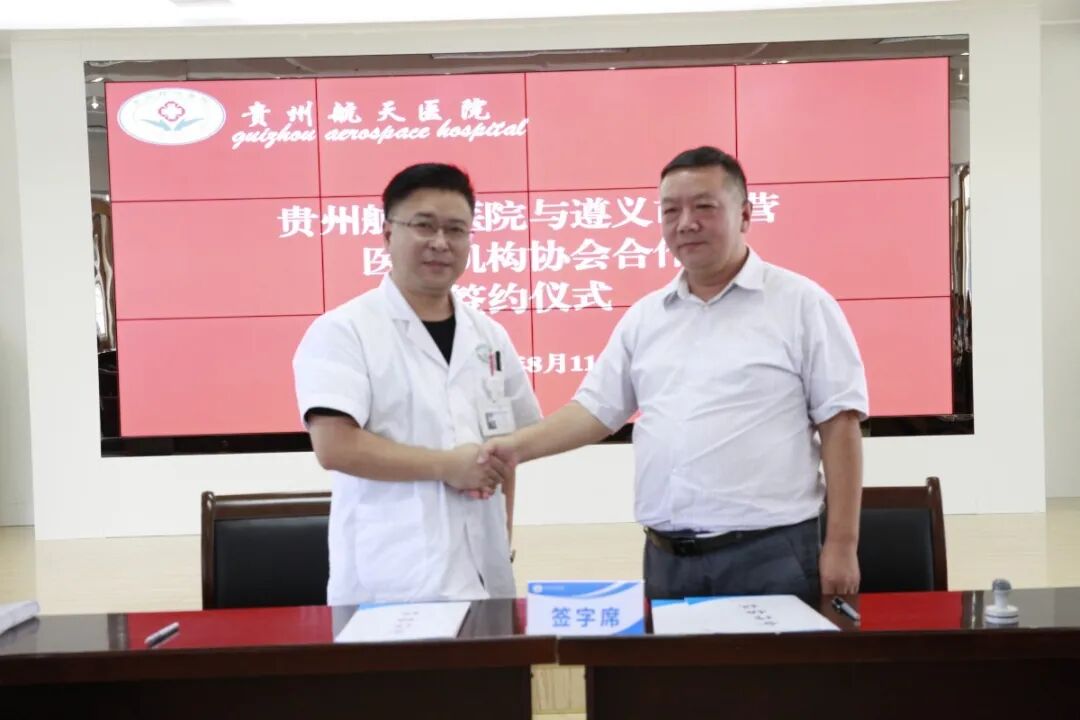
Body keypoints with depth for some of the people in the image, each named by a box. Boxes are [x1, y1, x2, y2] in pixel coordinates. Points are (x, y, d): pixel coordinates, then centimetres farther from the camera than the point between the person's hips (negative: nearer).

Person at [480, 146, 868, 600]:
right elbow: (596, 409, 11)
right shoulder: (643, 316, 11)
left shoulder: (801, 303, -2)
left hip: (768, 552, -4)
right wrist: (519, 446, -5)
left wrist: (841, 545, -8)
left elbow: (839, 422, -5)